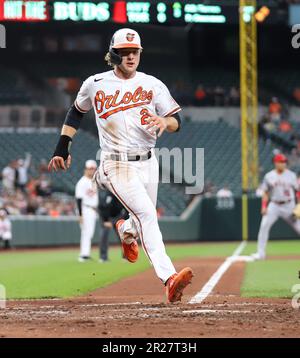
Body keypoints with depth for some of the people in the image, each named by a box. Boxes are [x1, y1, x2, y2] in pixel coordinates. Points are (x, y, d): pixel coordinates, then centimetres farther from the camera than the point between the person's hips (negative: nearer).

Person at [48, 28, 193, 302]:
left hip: (147, 163, 4)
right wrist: (62, 149, 15)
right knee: (146, 213, -22)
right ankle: (169, 278, -32)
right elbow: (76, 112, 18)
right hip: (117, 164, -4)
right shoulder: (95, 84, 1)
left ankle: (126, 232, 56)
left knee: (146, 218, 16)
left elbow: (177, 122, 2)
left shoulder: (153, 85, 3)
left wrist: (165, 121, -22)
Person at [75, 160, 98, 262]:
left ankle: (86, 254, 12)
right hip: (86, 210, -8)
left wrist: (97, 211, 19)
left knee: (90, 233, 8)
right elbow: (79, 199, -15)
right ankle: (84, 254, -16)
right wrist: (80, 214, -20)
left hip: (93, 211, 8)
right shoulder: (82, 182, -10)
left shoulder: (94, 182, 17)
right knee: (86, 232, -13)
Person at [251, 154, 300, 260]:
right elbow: (265, 193, 7)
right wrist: (264, 206, -3)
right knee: (264, 226, -12)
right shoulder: (269, 176, 3)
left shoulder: (291, 175, 1)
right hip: (274, 205, 0)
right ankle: (260, 253, -5)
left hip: (289, 206, 0)